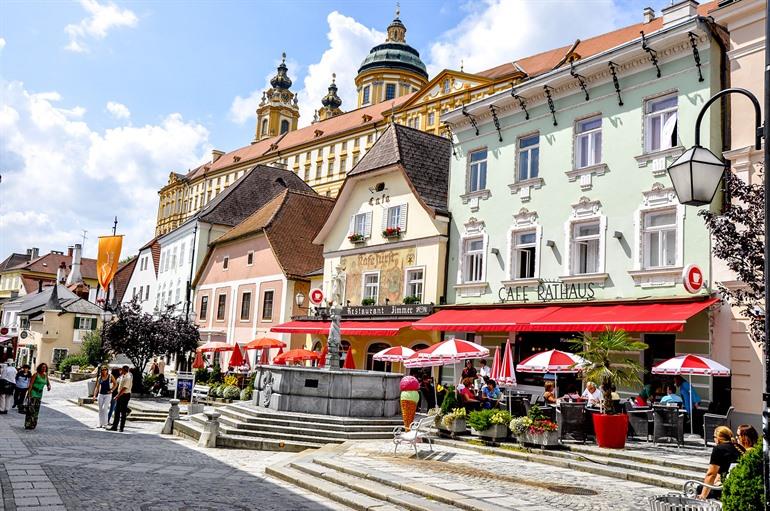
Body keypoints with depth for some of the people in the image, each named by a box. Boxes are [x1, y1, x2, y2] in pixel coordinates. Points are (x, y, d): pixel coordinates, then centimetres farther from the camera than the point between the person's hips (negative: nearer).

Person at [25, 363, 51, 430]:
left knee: (36, 410, 8)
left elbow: (48, 383, 17)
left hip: (40, 394, 6)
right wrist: (29, 393, -20)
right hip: (33, 392, -6)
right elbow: (31, 384, -11)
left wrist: (49, 386, -8)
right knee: (31, 409, -11)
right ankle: (27, 424, -8)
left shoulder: (45, 376, 10)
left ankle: (33, 424, 14)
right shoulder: (36, 374, -7)